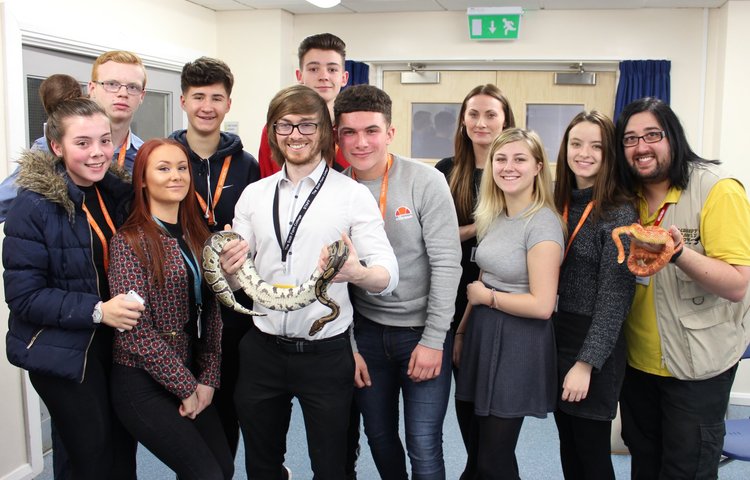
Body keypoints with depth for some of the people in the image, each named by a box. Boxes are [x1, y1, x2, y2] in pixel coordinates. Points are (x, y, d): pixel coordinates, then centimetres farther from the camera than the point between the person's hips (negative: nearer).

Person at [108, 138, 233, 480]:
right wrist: (186, 387, -13)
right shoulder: (130, 241, -12)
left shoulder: (197, 236, 7)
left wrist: (207, 379, -2)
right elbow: (136, 330, -16)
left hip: (193, 381, 6)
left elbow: (210, 314, 7)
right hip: (143, 385, -6)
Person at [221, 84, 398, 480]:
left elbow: (388, 275, -11)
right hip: (262, 350, 4)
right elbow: (237, 276, 9)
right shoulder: (253, 195, 6)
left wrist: (357, 272, -34)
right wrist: (229, 270, -15)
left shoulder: (354, 195, -6)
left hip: (326, 354, -3)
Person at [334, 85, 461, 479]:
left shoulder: (425, 183, -13)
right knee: (379, 435, 17)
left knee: (424, 447, 1)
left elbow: (446, 264, -13)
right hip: (366, 330, 3)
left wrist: (433, 341, -14)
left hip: (423, 331, -3)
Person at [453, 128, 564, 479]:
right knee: (477, 450, 18)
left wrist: (486, 297, -11)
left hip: (519, 344, -7)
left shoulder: (542, 223, -17)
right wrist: (462, 332, 15)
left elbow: (541, 305, -23)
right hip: (483, 334, 8)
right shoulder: (493, 216, 7)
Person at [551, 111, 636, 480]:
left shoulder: (619, 214, -13)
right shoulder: (560, 204, 7)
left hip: (594, 346, -6)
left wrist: (586, 363, -19)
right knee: (568, 449, 16)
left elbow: (614, 297, -16)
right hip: (556, 339, 6)